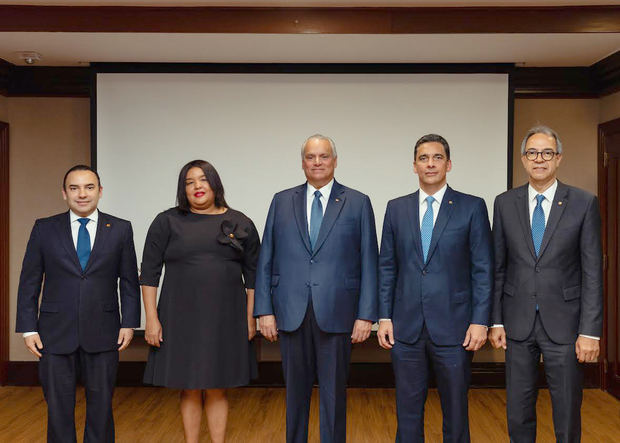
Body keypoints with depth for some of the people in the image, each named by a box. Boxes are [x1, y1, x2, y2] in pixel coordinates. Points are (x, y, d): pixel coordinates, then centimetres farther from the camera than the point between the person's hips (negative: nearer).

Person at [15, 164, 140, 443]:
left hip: (103, 334, 0)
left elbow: (129, 281, 5)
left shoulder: (120, 230, 2)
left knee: (101, 404, 10)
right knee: (58, 407, 9)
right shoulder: (44, 229, 3)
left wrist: (129, 323, -2)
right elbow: (29, 282, 3)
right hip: (55, 333, 0)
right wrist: (28, 328, -2)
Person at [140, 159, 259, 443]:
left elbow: (252, 274, 8)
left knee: (217, 389, 8)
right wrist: (151, 319, -6)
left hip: (225, 319, 1)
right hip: (182, 319, 0)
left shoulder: (241, 224, 5)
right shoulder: (167, 222, 1)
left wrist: (250, 318, 3)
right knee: (189, 389, 8)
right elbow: (149, 273, 0)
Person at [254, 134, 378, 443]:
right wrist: (265, 310, 0)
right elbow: (266, 260, 6)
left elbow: (368, 263, 0)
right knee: (295, 392, 12)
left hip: (335, 313, -1)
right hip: (291, 313, 2)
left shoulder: (358, 203, 3)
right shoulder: (282, 201, 8)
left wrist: (366, 314, -6)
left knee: (334, 393, 7)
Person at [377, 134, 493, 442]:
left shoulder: (472, 207, 0)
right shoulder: (396, 208, 8)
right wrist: (384, 317, 3)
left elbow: (483, 269, -1)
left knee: (455, 412, 9)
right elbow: (387, 267, 9)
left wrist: (480, 321, -8)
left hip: (453, 328, -2)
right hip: (406, 328, 2)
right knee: (408, 412, 10)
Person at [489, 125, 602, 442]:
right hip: (518, 322, 2)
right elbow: (497, 266, 6)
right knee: (518, 411, 12)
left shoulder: (584, 203, -3)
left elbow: (592, 271, -5)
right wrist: (496, 321, 2)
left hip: (563, 322, -2)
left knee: (567, 413, 8)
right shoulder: (505, 203, 3)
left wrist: (590, 331, -9)